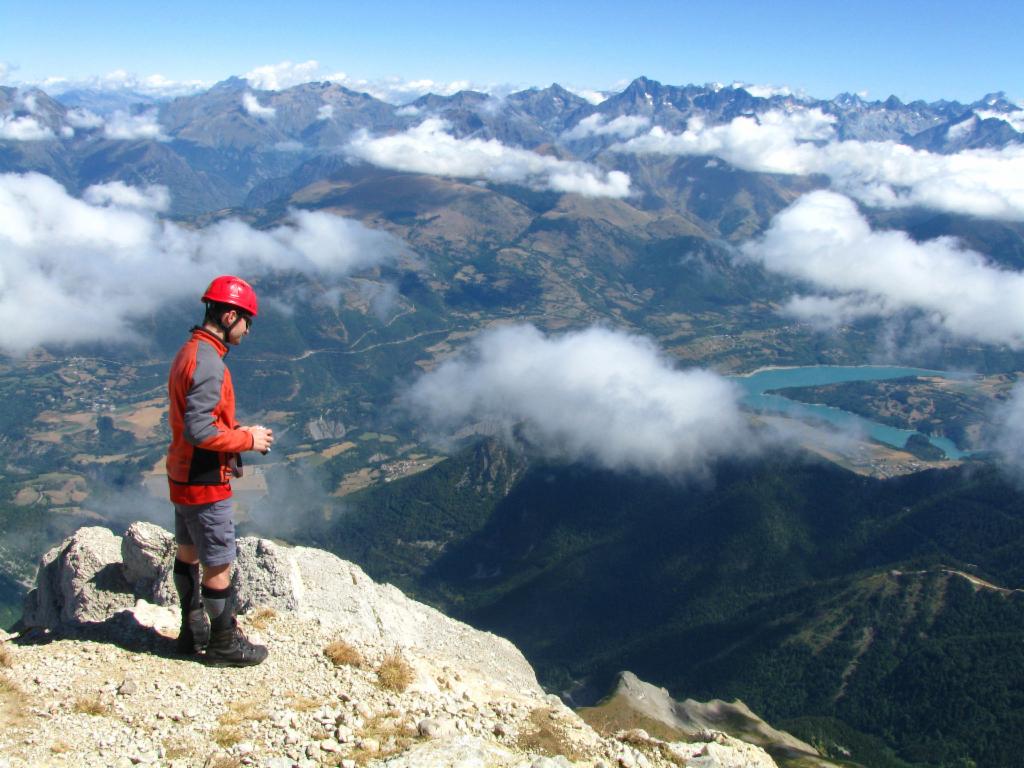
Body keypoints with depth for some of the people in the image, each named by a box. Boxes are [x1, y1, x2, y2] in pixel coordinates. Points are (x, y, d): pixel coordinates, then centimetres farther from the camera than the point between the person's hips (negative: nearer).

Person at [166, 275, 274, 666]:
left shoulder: (189, 352, 8)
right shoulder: (208, 363, -24)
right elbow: (199, 431, -29)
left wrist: (237, 432, 7)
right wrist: (247, 440, -17)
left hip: (183, 476, 11)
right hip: (205, 483, -11)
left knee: (189, 553, 21)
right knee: (219, 566, 2)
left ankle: (193, 632, 36)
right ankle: (223, 644, 16)